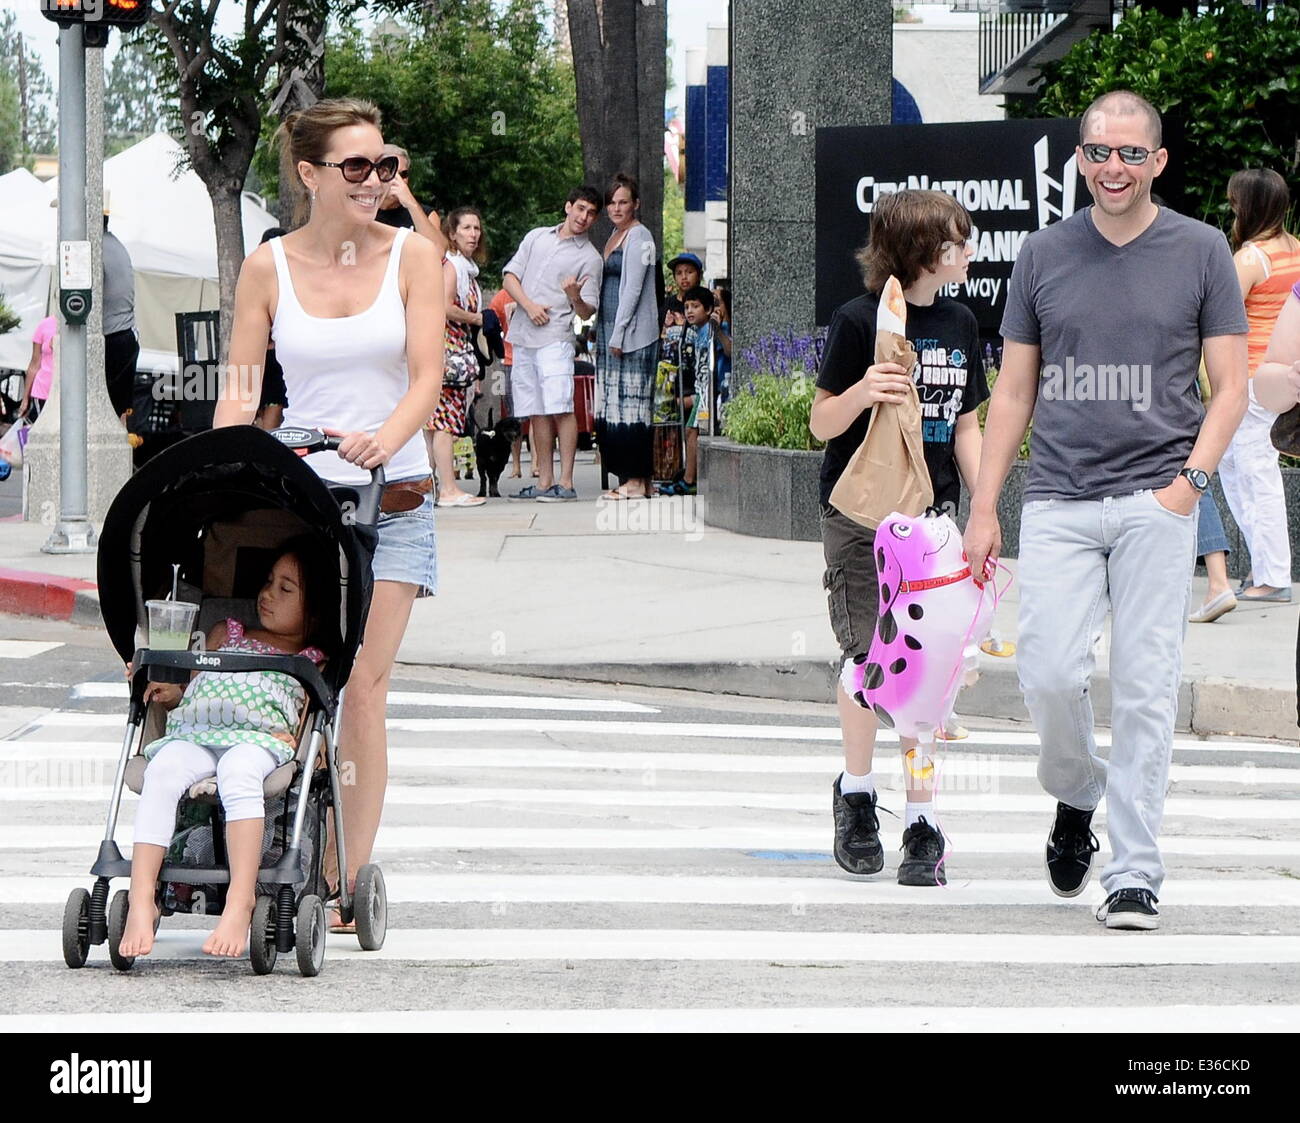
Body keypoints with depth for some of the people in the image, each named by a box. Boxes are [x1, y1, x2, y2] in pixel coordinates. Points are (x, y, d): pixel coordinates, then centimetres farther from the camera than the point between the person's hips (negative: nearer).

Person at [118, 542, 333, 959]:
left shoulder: (315, 663, 23)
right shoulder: (226, 634, 33)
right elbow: (191, 684, 29)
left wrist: (292, 737, -9)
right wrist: (169, 692, 8)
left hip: (259, 740, -3)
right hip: (191, 734, 3)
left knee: (238, 771, -41)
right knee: (163, 771, -34)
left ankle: (240, 904, -48)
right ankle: (141, 901, -42)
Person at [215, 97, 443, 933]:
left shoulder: (412, 257, 1)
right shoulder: (269, 268, 3)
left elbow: (427, 374, -8)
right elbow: (241, 388, 2)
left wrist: (384, 438, -27)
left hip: (391, 496, -1)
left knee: (362, 684, -6)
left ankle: (351, 877, -4)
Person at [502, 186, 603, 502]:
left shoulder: (589, 258, 4)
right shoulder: (537, 237, 16)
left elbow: (587, 313, 1)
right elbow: (510, 276, 11)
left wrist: (575, 297, -21)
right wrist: (529, 305, -5)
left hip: (555, 338, -4)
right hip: (523, 337, 5)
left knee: (560, 409, -13)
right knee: (537, 413, 6)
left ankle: (565, 482, -15)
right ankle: (544, 482, 9)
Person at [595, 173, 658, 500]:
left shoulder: (638, 237, -8)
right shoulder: (615, 237, 20)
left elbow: (631, 289, -14)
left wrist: (618, 335, -17)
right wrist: (601, 335, 17)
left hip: (633, 333, -9)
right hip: (609, 332, 9)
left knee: (630, 404, -10)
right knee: (611, 408, 6)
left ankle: (637, 480, -10)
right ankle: (629, 478, 8)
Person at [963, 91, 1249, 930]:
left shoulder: (1201, 252, 4)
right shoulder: (1045, 255, 10)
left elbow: (1230, 387, 5)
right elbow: (1014, 391, 14)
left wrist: (1191, 479, -9)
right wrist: (984, 507, 8)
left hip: (1155, 502, -2)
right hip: (1058, 500, 2)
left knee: (1145, 690, -4)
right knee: (1050, 675, -8)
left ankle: (1135, 875, 0)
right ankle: (1077, 798, 22)